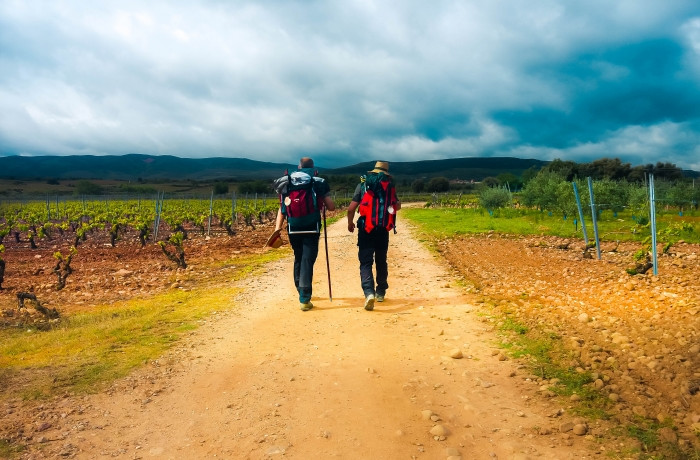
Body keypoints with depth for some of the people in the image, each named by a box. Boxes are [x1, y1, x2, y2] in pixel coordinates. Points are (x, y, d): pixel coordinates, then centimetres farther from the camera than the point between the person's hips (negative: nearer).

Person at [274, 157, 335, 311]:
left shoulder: (287, 184, 9)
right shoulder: (318, 184, -1)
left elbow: (282, 209, 4)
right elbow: (331, 207, -1)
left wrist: (277, 228, 1)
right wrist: (324, 196, 19)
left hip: (293, 229, 4)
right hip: (311, 229, -3)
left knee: (298, 259, 20)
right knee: (307, 261, -4)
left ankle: (302, 291, 34)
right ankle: (304, 299, -12)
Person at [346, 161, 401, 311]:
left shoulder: (363, 184, 1)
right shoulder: (390, 185, 6)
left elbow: (351, 208, -4)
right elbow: (397, 206, 19)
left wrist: (350, 223, 12)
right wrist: (397, 203, 42)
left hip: (366, 229, -2)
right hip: (383, 230, 2)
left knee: (366, 262, -3)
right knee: (381, 261, 18)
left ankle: (369, 293, -22)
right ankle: (380, 293, 30)